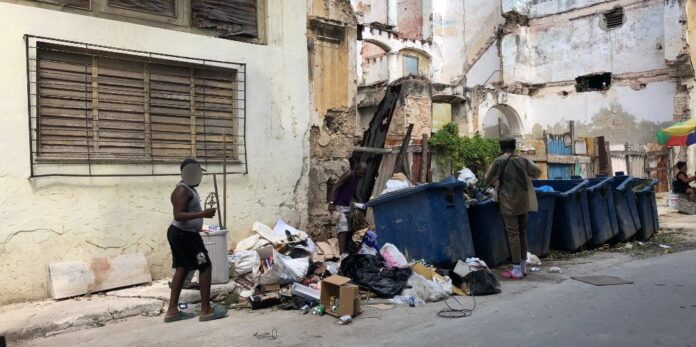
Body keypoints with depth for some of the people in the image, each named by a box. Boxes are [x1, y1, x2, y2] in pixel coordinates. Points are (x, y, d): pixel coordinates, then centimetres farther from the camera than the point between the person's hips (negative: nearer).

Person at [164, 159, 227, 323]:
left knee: (182, 269, 12)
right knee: (206, 267, -6)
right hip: (184, 235, -11)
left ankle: (172, 311, 17)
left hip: (182, 234, 11)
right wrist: (202, 214, -36)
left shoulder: (188, 189, 14)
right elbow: (178, 215, -29)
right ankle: (206, 311, -2)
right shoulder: (182, 190, -19)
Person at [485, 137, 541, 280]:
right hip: (523, 202, 5)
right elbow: (537, 172, 17)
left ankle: (517, 270, -2)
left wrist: (496, 183, 18)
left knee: (513, 233, -3)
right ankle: (523, 267, 22)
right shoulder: (523, 160, 3)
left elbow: (488, 180, -2)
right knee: (522, 232, 13)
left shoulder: (499, 161, -9)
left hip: (509, 203, -5)